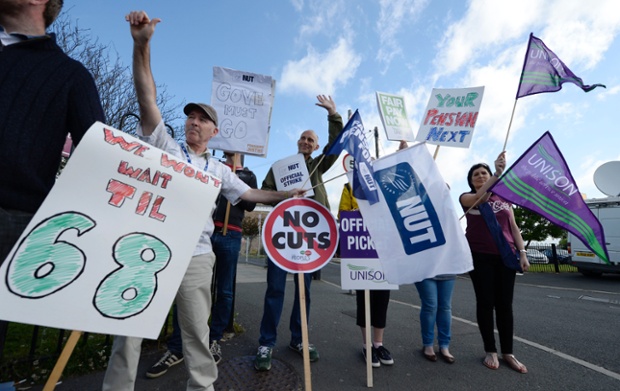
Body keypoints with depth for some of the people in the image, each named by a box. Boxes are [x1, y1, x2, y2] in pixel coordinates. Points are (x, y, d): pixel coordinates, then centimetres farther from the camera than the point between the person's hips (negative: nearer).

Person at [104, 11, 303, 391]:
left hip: (195, 257, 2)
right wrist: (142, 45, -13)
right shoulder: (165, 146, 7)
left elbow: (248, 194, 16)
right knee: (129, 327, 9)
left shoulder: (219, 170, 14)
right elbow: (148, 99, -3)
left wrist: (287, 195, 13)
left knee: (197, 330, 11)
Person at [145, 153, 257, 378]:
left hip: (230, 236, 0)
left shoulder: (248, 176, 14)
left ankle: (214, 341, 22)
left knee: (224, 291, 6)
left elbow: (251, 205, 2)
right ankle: (175, 347, 12)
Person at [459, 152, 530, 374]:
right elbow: (480, 198, -22)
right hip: (480, 257, -3)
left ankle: (508, 353, 19)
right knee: (485, 303, 1)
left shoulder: (503, 198, 15)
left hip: (505, 256, 3)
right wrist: (498, 173, -28)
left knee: (505, 304, 6)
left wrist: (522, 252, 3)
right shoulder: (466, 198, 2)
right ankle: (491, 351, 15)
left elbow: (513, 228, 12)